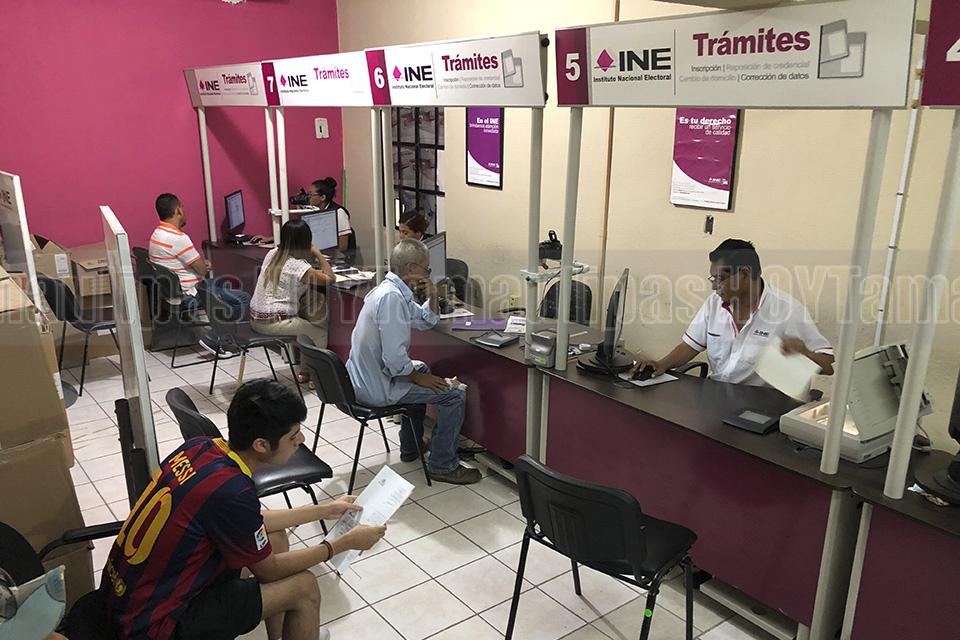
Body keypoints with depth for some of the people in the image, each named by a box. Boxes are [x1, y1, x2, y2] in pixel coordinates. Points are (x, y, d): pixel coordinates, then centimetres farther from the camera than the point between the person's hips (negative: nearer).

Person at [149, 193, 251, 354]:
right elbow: (202, 270, -18)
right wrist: (204, 265, 5)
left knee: (222, 284, 31)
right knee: (243, 300, -11)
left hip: (172, 289, 11)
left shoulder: (158, 233, 8)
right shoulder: (178, 238, -24)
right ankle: (214, 339, -8)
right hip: (189, 296, -11)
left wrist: (201, 263, 5)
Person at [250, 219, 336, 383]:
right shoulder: (298, 266, -19)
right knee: (322, 333, 5)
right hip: (273, 324, -9)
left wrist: (315, 271, 11)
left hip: (255, 318, 9)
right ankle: (308, 373, 17)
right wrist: (317, 253, -3)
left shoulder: (272, 254, 6)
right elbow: (331, 278, -13)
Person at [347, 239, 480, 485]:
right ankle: (443, 465, 6)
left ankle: (410, 447, 40)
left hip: (364, 379, 11)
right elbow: (394, 359, -29)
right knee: (454, 395, -6)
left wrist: (432, 297, 0)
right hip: (378, 387, -10)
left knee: (422, 370, 34)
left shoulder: (390, 289, 7)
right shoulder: (391, 297, -25)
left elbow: (426, 322, 19)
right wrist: (420, 378, -12)